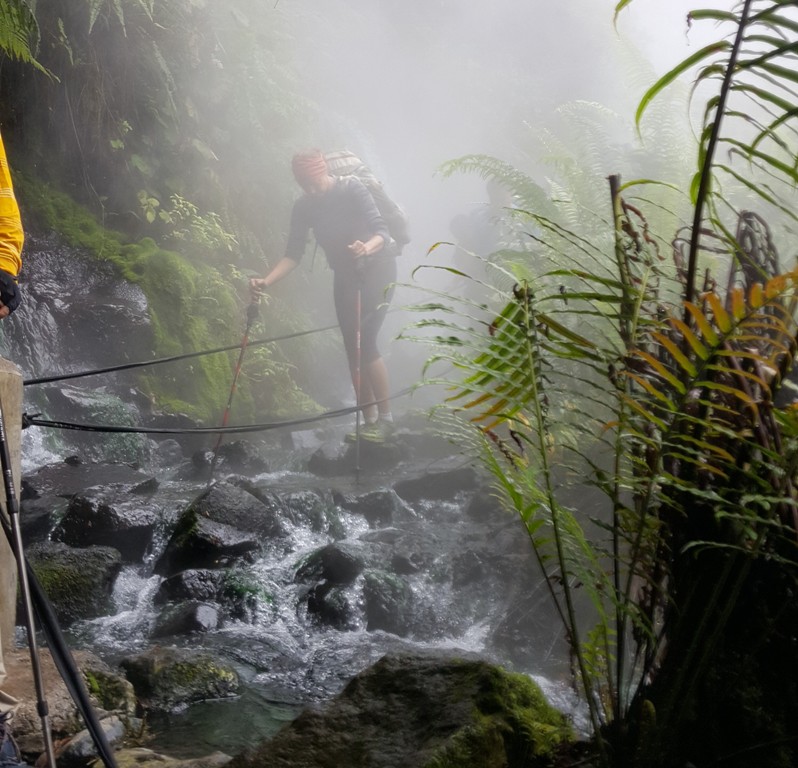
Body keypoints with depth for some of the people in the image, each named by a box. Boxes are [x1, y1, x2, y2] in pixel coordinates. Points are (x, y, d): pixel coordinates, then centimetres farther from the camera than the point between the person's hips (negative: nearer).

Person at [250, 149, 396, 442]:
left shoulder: (352, 188, -19)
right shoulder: (303, 207, -6)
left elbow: (381, 231, -27)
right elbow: (293, 254, -8)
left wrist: (366, 248, -50)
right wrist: (266, 281, -23)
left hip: (377, 268, -6)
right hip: (345, 275, 6)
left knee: (365, 341, -17)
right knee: (353, 348, 1)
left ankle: (385, 418, -10)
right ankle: (370, 421, 6)